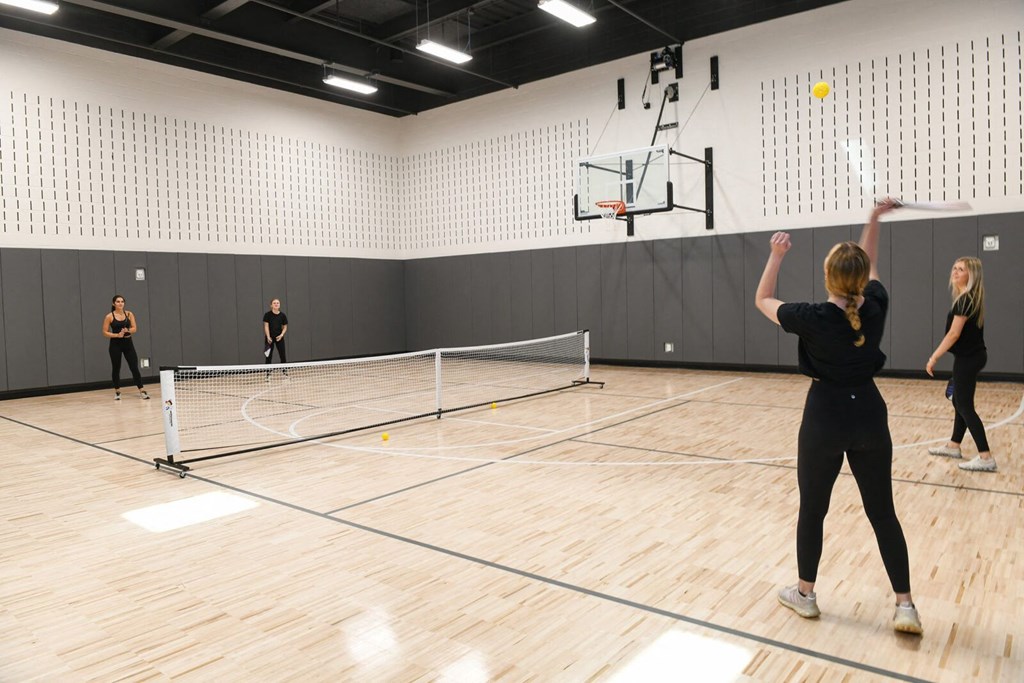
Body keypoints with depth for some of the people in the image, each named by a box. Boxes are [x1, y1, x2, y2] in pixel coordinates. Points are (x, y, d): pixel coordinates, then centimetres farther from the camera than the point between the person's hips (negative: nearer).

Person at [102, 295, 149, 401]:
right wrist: (117, 335, -18)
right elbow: (105, 332, -4)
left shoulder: (129, 314, 3)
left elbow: (134, 328, 0)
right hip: (115, 345, -1)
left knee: (134, 367, -3)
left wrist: (127, 330, -20)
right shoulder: (109, 316, -4)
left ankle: (141, 391, -1)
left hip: (128, 343, 1)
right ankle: (117, 391, 22)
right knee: (116, 368, 8)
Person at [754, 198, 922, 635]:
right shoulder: (876, 309, -5)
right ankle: (905, 605, 16)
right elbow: (871, 266, 16)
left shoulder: (813, 319, -16)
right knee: (882, 512, 12)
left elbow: (762, 300, 1)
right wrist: (874, 219, 22)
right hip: (869, 416, 4)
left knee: (812, 509, 11)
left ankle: (805, 594, 25)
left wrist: (776, 256, 8)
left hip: (825, 419, -4)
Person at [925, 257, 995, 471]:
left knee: (965, 406, -6)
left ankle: (986, 458, -4)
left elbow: (954, 334, -22)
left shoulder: (965, 300, -18)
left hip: (968, 358, -10)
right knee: (959, 402, 18)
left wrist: (933, 358, -19)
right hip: (971, 356, 10)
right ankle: (953, 446, 29)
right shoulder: (968, 298, 13)